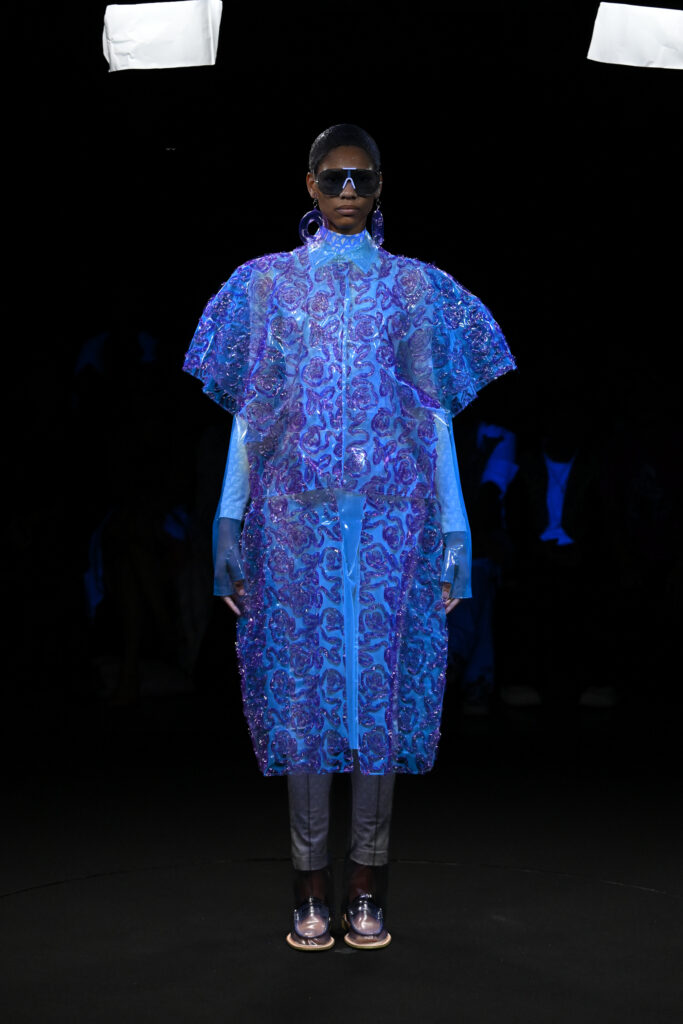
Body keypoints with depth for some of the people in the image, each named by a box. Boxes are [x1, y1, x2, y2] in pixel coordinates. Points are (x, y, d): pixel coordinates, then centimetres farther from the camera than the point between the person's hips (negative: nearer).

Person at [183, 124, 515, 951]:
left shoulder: (415, 286, 11)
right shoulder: (267, 282, 11)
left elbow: (436, 413, 9)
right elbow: (249, 410, 9)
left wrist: (454, 527, 3)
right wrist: (229, 520, 3)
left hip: (391, 509, 0)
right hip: (296, 507, 0)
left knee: (380, 671, 0)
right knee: (301, 672, -1)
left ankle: (367, 887, 11)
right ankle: (311, 888, 10)